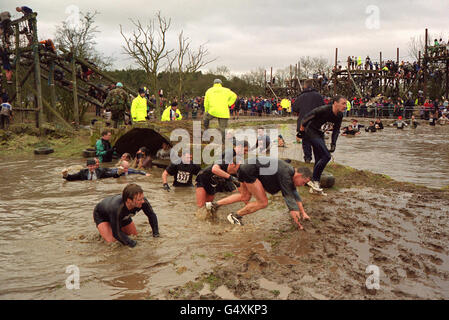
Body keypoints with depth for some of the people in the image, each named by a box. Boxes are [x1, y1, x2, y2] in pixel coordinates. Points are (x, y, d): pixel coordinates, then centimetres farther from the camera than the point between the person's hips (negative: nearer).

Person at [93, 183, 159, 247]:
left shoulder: (142, 201, -35)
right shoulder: (116, 208, -47)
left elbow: (152, 215, -14)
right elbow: (116, 233, -35)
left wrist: (156, 233, -16)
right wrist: (131, 243, -36)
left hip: (122, 215, 5)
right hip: (102, 215, -5)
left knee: (134, 234, 6)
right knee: (111, 240, -22)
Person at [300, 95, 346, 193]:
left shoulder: (340, 115, -4)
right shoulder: (324, 110, -27)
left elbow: (336, 130, 6)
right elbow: (307, 117, -16)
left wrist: (333, 144, -3)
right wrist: (302, 126, 1)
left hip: (320, 133, 8)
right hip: (311, 131, -8)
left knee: (319, 159, 7)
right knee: (326, 156, -17)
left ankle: (314, 183, 16)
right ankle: (314, 180, -8)